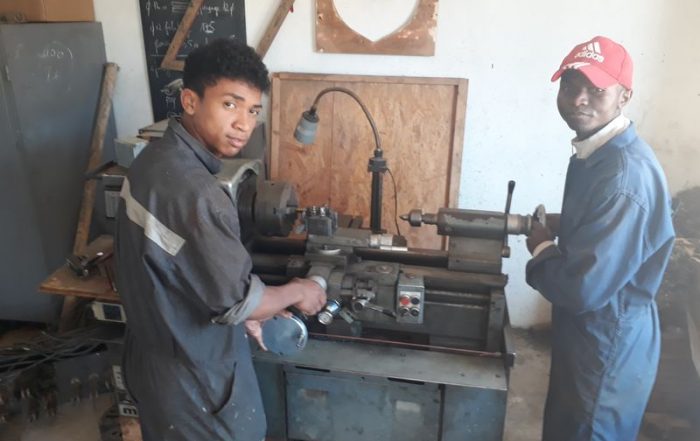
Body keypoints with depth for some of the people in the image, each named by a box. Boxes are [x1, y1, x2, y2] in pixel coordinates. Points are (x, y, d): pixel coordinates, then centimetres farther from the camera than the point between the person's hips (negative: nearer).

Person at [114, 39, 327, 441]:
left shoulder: (156, 159, -3)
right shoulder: (194, 194, -34)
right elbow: (240, 302, -26)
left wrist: (247, 309, 8)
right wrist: (297, 293, -8)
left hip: (157, 355, 9)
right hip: (194, 379, -8)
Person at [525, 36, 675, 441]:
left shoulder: (627, 173, -29)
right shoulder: (596, 151, 3)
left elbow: (585, 287, -32)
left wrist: (542, 250, -14)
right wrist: (560, 227, 2)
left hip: (608, 346, -9)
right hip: (583, 333, 9)